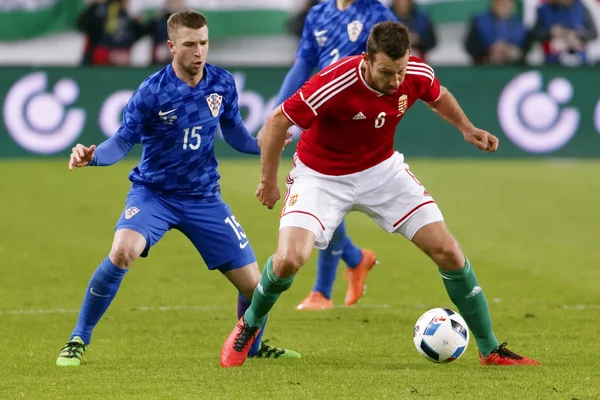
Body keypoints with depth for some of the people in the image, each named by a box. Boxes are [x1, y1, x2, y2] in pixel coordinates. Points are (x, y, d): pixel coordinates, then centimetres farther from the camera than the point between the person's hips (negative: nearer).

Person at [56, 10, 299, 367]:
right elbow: (124, 141, -12)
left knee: (253, 283, 1)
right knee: (122, 251, -32)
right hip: (153, 193, -3)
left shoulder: (223, 84, -5)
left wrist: (261, 145, -11)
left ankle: (253, 347, 34)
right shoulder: (152, 91, -15)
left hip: (204, 199, 3)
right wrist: (92, 156, -31)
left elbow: (234, 133, 9)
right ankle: (78, 342, -17)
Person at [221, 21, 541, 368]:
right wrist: (269, 181, -11)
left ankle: (490, 349, 11)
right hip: (321, 177, -4)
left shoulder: (418, 75, -18)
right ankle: (249, 325, 10)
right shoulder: (334, 84, -33)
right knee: (289, 259, -24)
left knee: (448, 251, -6)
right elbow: (278, 121, -19)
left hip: (382, 170, 4)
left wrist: (467, 128, -2)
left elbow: (438, 96, 10)